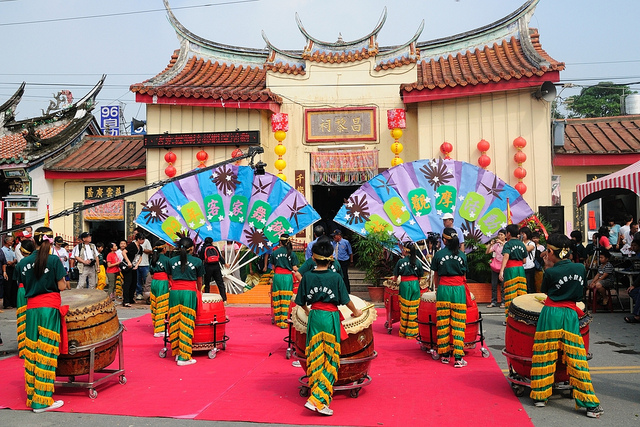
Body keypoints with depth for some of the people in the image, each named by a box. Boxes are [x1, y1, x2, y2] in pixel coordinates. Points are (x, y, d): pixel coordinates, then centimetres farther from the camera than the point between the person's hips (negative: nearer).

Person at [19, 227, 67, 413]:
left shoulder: (26, 262, 5)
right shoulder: (54, 260, -8)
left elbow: (24, 286, 11)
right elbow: (62, 286, -8)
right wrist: (62, 277, 11)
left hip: (31, 308, 5)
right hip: (49, 308, -4)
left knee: (32, 351, 11)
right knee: (46, 353, -2)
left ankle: (31, 395, 19)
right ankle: (42, 400, 1)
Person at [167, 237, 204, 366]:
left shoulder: (172, 261, 10)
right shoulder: (197, 261, 3)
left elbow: (171, 279, 16)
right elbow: (199, 282, 13)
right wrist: (199, 291, 31)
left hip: (174, 292, 3)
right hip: (189, 292, -3)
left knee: (174, 322, 11)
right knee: (186, 325, -2)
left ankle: (176, 352, 18)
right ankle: (184, 357, 0)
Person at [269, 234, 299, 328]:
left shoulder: (274, 252, 4)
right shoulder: (291, 253, 1)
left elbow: (273, 267, 8)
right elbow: (294, 268, 1)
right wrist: (298, 269, 23)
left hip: (277, 275, 1)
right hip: (288, 276, -1)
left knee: (276, 298, 9)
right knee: (286, 299, 1)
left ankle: (278, 320, 15)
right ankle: (283, 321, -5)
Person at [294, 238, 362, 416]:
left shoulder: (307, 277, 0)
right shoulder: (336, 277, -6)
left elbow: (302, 301, 5)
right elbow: (346, 300, -2)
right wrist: (355, 312, 17)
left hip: (314, 316, 3)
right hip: (331, 317, -3)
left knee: (315, 359, 11)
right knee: (329, 360, 3)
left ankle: (316, 399, 19)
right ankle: (319, 400, -3)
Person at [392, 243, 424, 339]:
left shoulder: (401, 261, -2)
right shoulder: (417, 262, 2)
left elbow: (395, 276, 4)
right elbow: (420, 277, 7)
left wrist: (394, 280, 25)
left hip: (404, 285, -1)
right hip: (415, 285, 1)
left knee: (404, 310, 6)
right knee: (413, 310, 4)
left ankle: (403, 332, 15)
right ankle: (412, 333, 8)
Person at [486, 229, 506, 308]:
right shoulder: (496, 245, 12)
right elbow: (487, 252, 5)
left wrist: (502, 243, -25)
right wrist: (490, 244, -10)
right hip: (495, 266, 4)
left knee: (503, 285, -6)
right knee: (493, 285, 3)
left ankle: (503, 302, 1)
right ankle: (493, 302, 8)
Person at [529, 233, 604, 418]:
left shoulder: (550, 272, -9)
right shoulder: (581, 268, 3)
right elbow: (580, 293, 16)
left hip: (551, 313, -3)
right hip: (571, 314, 3)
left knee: (545, 355, 8)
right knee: (576, 358, 4)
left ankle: (540, 395, 16)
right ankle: (590, 403, 2)